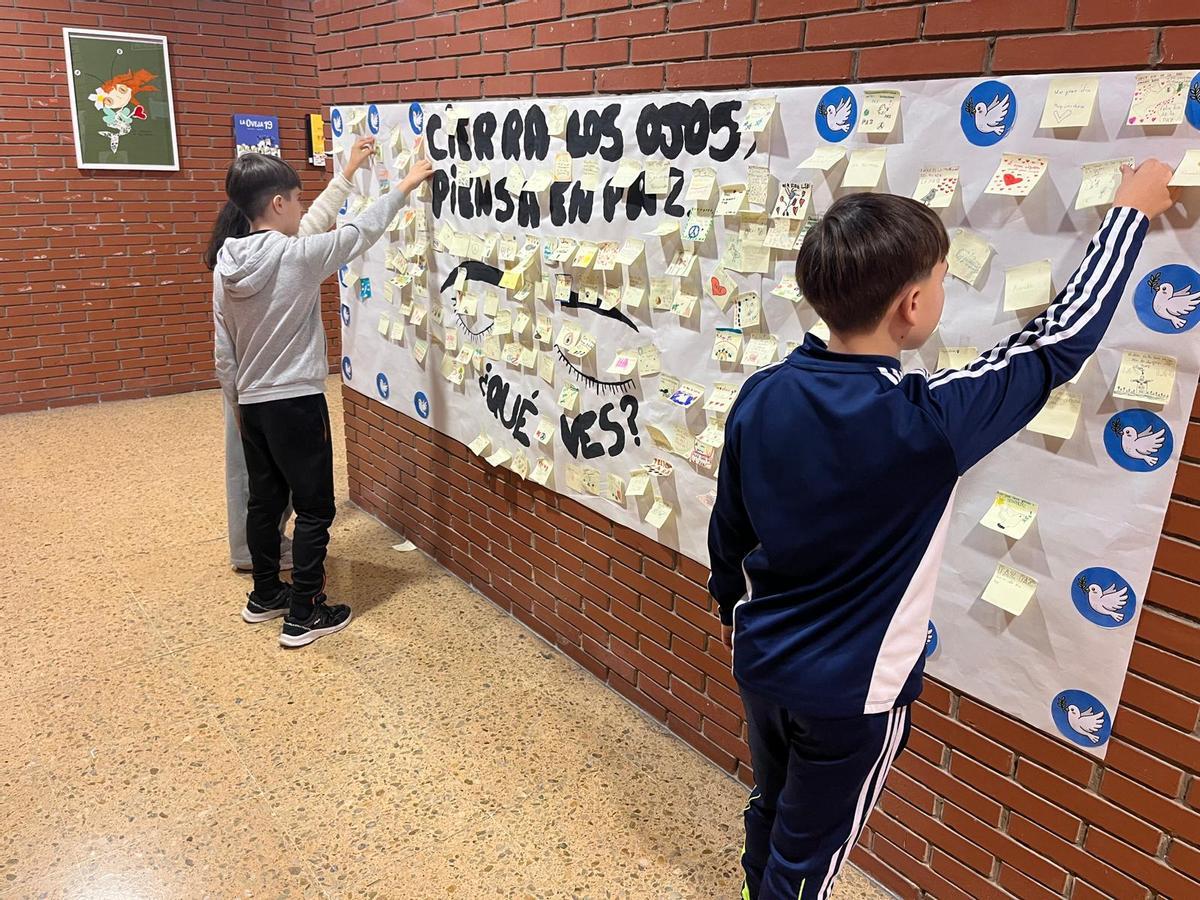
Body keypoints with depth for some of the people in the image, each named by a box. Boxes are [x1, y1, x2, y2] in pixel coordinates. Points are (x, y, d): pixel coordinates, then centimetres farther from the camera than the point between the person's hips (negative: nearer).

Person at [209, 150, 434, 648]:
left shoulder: (226, 265, 3)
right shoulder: (298, 257, -17)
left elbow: (224, 350, 9)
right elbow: (360, 231, -5)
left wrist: (237, 404, 20)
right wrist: (405, 186, 6)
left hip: (252, 403, 7)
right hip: (296, 403, -7)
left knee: (264, 501, 19)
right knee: (314, 509, 4)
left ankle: (265, 596, 34)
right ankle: (304, 615, 10)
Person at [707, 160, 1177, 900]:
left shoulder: (760, 398, -12)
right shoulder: (926, 423, -28)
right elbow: (1062, 341, -13)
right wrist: (1132, 212, 1)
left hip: (762, 662, 5)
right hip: (849, 692, -5)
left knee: (772, 811, 30)